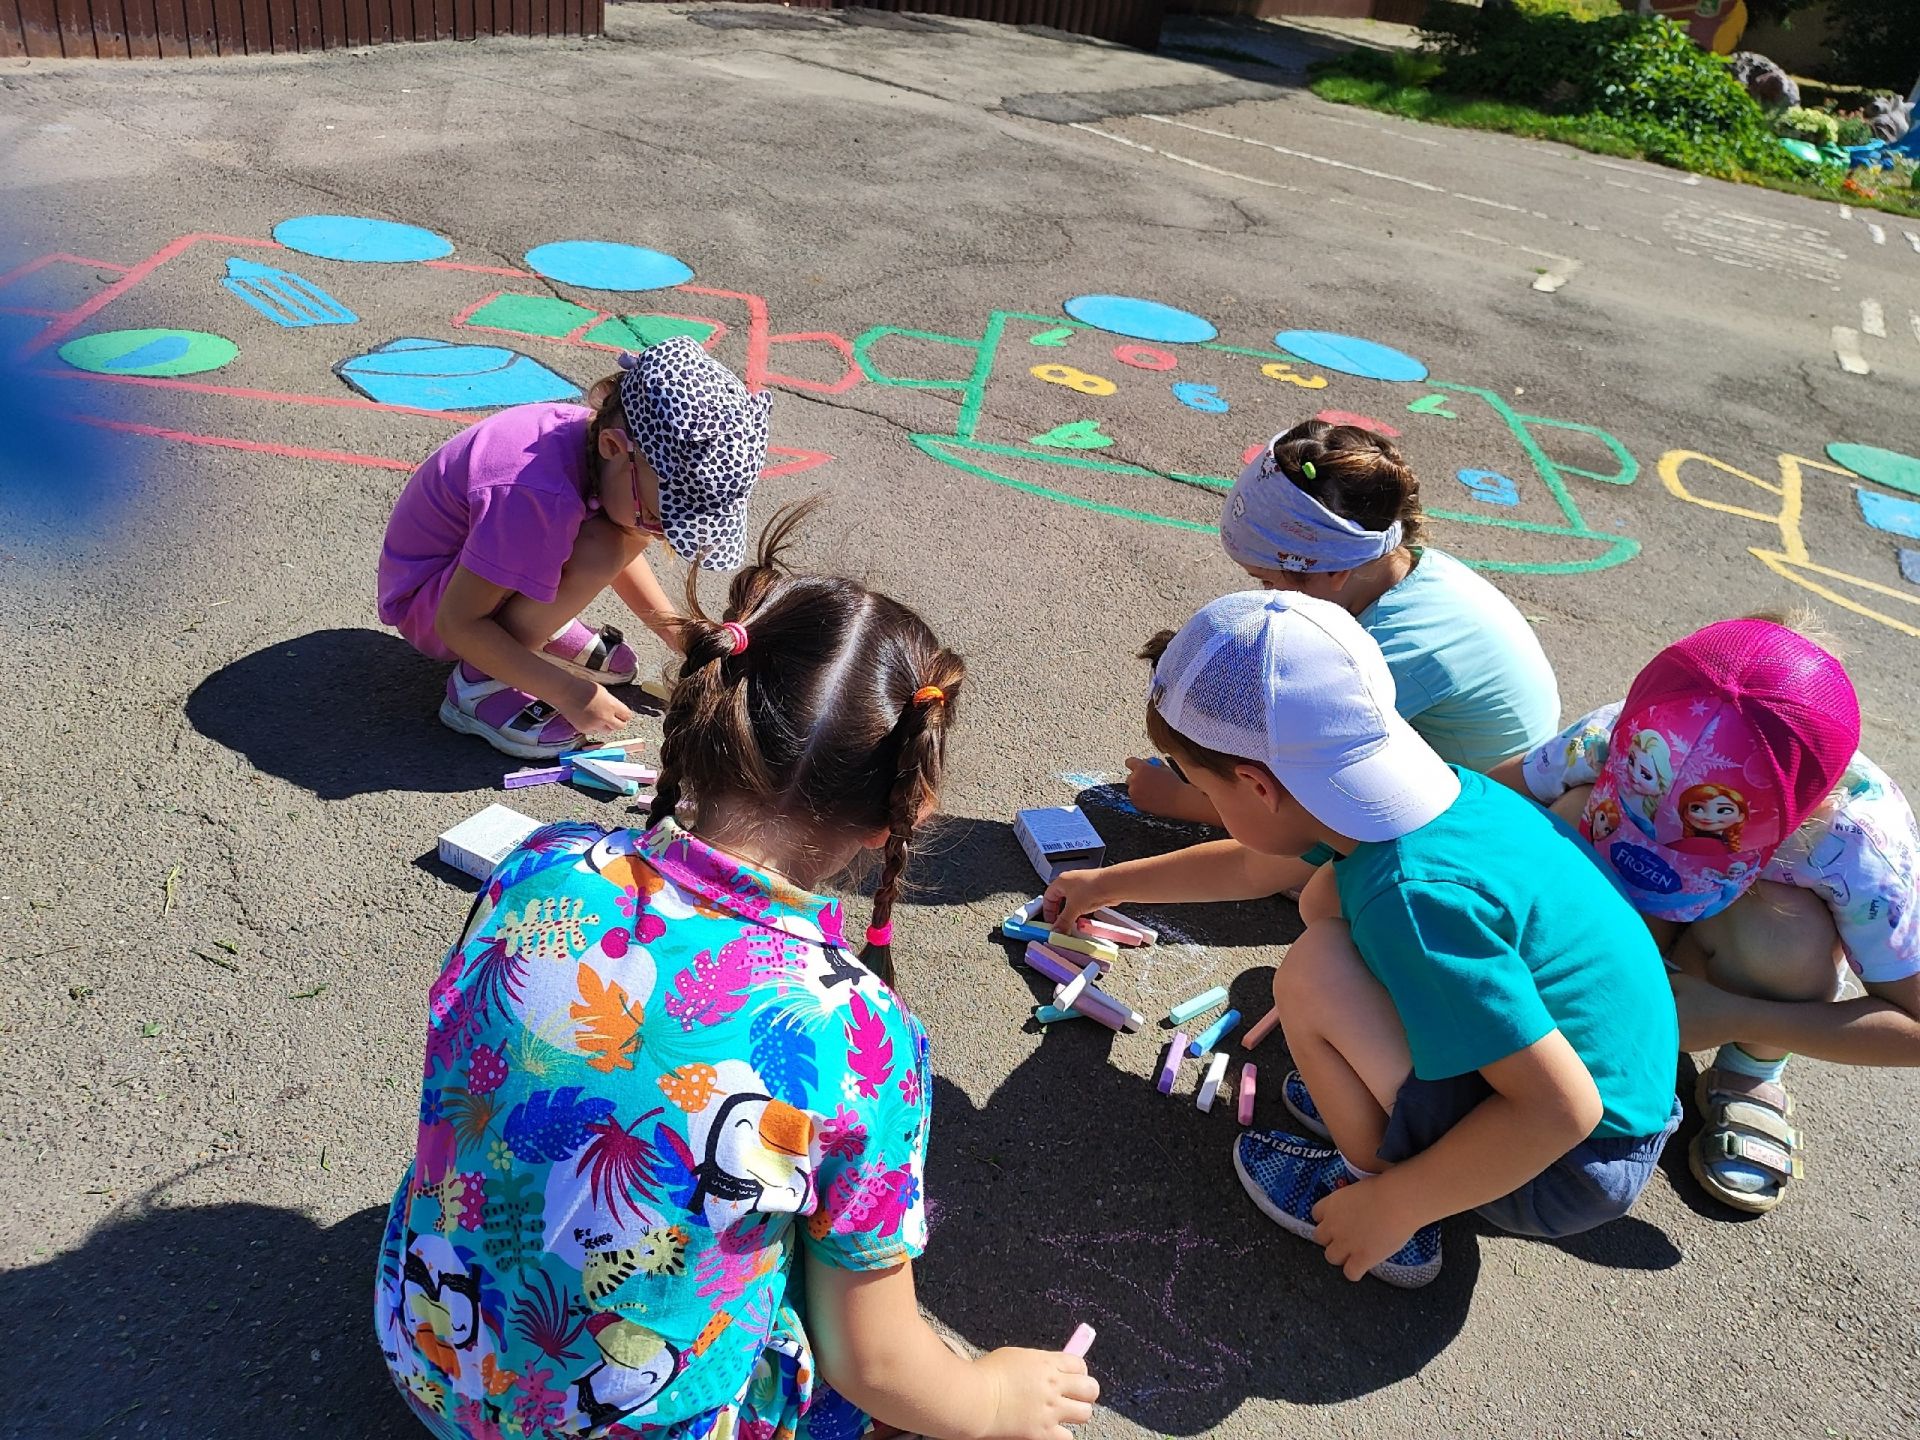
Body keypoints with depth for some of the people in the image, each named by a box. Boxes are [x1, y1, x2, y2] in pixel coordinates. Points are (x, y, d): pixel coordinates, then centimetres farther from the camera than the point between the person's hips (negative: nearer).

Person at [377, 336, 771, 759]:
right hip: (428, 604, -8)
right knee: (593, 553, -32)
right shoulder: (538, 495, -37)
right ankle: (478, 683, -16)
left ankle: (543, 629, 5)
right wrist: (569, 693, -27)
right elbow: (457, 622, -30)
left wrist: (680, 637, 3)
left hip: (481, 555, 8)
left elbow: (622, 554, 7)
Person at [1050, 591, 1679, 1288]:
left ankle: (1378, 1185, 2)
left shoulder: (1414, 898, -34)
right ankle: (1382, 1106, 16)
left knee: (1311, 970, -24)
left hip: (1570, 1173, -8)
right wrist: (1110, 883, 26)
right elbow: (1255, 867, 13)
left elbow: (1563, 1109, -31)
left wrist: (1393, 1206, -19)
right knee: (1326, 894, 7)